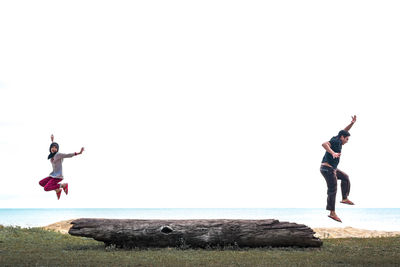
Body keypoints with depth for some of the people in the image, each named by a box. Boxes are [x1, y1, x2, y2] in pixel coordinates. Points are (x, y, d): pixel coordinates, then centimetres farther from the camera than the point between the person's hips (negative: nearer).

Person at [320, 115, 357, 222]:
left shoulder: (337, 140, 13)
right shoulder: (336, 141, -15)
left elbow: (344, 131, 26)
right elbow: (324, 144, -32)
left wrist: (352, 123, 14)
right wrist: (333, 153, -42)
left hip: (331, 169, 10)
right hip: (328, 169, -10)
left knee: (345, 177, 23)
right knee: (332, 190, -8)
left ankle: (345, 198, 22)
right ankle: (332, 213, -7)